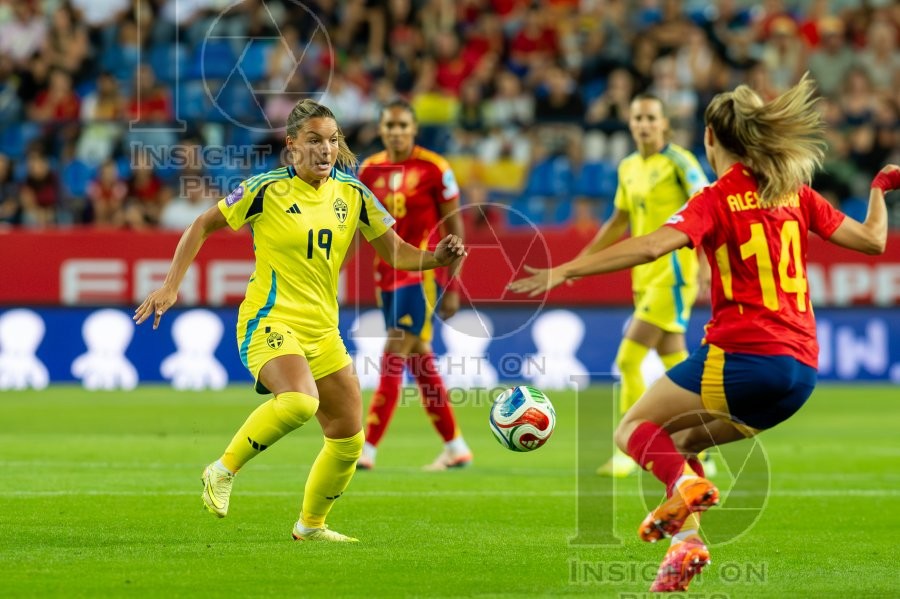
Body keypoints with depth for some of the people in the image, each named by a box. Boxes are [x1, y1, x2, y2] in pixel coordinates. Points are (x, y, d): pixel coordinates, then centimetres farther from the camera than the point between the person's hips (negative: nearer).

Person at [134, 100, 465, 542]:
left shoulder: (352, 194, 5)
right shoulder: (267, 190, -8)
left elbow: (396, 253, 9)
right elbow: (203, 226, 2)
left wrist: (435, 258, -11)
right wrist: (171, 286, -5)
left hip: (322, 331, 6)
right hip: (270, 321, -6)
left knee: (349, 440, 6)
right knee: (299, 401, -35)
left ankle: (311, 524, 29)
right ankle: (223, 471, -15)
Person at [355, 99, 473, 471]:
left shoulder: (434, 169, -8)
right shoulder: (370, 170, 6)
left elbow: (455, 230, -5)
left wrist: (453, 286, -8)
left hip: (421, 275, -6)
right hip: (388, 275, 6)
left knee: (393, 359, -12)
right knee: (419, 363, 11)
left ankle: (367, 450, -15)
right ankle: (456, 448, 21)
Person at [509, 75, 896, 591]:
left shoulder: (717, 200, -5)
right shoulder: (795, 192, 11)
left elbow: (651, 246, -21)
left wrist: (565, 270, -22)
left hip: (743, 356, -7)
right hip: (802, 369, 7)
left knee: (634, 429, 5)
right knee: (679, 439, 24)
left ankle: (685, 484, -25)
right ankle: (684, 540, 5)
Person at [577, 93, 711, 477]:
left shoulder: (678, 162, -9)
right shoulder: (628, 168, 12)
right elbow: (619, 221, 24)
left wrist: (706, 262, -24)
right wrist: (584, 258, 21)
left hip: (673, 274, -7)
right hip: (645, 277, 7)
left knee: (628, 360, -12)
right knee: (675, 367, 10)